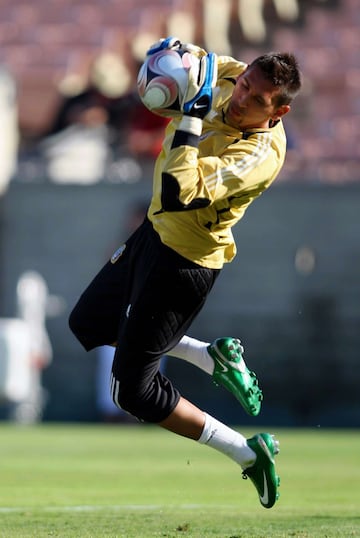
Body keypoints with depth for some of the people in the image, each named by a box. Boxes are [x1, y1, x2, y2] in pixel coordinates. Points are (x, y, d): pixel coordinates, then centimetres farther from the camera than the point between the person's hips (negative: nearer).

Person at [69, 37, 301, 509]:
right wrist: (179, 50, -8)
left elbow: (179, 193, -45)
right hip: (157, 231, 9)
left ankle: (247, 453, 9)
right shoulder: (228, 80, -11)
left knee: (134, 391, -3)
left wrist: (191, 117, -42)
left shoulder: (262, 154, -35)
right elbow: (210, 62, 15)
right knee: (87, 325, 25)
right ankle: (214, 358, 29)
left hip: (186, 263, -9)